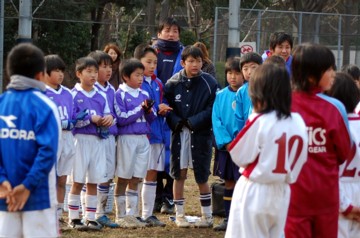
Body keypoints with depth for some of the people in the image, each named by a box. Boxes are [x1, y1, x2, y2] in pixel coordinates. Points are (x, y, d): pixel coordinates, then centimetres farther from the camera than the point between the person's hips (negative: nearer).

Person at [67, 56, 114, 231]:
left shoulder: (101, 96, 13)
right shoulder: (73, 95, -3)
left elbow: (107, 115, 14)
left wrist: (109, 118, -9)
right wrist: (91, 119, -16)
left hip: (98, 140, 5)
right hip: (80, 139, -5)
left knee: (93, 182, 7)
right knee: (77, 181, -2)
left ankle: (90, 218, 12)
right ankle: (74, 218, 5)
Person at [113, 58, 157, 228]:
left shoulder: (144, 94, 11)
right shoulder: (120, 94, -5)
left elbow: (152, 119, 12)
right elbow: (121, 118, -13)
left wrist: (149, 110, -9)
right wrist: (141, 109, -16)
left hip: (143, 139, 5)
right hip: (127, 138, -5)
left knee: (136, 179, 7)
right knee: (123, 178, 2)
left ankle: (131, 214, 12)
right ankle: (121, 216, 8)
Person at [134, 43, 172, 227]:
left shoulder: (158, 83, 13)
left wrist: (164, 109, -3)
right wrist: (155, 109, -16)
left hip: (156, 134, 7)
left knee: (152, 175, 10)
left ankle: (148, 214, 16)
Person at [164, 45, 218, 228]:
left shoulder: (209, 83, -5)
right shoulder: (173, 83, 0)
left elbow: (212, 109, -9)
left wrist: (192, 122, -16)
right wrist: (176, 122, -15)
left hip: (201, 134, -2)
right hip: (179, 133, 2)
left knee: (202, 177, 4)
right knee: (179, 175, 7)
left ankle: (207, 216, 14)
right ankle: (179, 215, 16)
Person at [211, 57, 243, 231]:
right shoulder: (221, 96, 4)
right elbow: (216, 120, 0)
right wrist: (226, 142, -10)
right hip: (225, 146, 4)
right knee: (229, 182, 11)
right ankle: (228, 218, 19)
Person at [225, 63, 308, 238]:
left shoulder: (259, 122, -17)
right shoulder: (298, 122, -2)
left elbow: (239, 156, -9)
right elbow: (301, 158, 6)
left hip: (254, 193, -5)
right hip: (281, 193, 5)